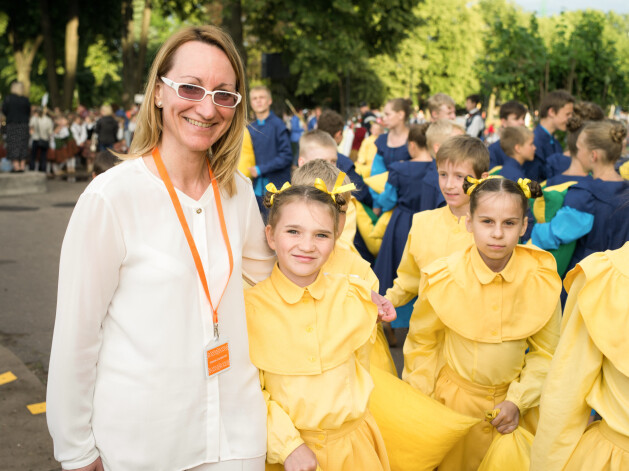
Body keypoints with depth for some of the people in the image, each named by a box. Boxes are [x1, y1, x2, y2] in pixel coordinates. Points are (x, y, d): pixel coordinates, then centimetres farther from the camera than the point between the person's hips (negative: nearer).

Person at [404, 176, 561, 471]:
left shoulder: (542, 278, -15)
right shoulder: (443, 278, -18)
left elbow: (545, 353, -4)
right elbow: (422, 342, -4)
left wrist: (517, 402, -13)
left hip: (512, 401, 1)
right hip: (454, 401, -1)